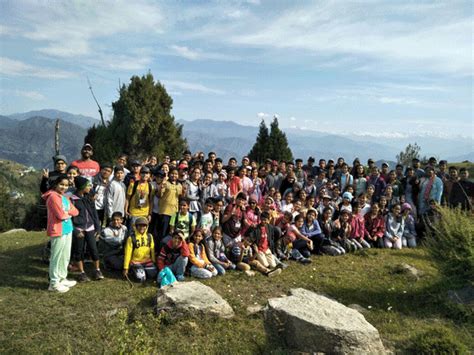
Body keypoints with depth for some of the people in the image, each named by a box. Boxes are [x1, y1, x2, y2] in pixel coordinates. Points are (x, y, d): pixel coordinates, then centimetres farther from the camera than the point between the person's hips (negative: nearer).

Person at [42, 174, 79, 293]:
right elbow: (61, 215, -20)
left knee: (65, 256, 16)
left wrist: (65, 212, -8)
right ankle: (54, 283, 9)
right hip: (58, 231, -9)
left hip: (68, 230, 9)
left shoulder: (64, 197, 15)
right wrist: (69, 213, -2)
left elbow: (75, 211, 9)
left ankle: (62, 278, 29)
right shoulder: (53, 197, -13)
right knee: (57, 257, 0)